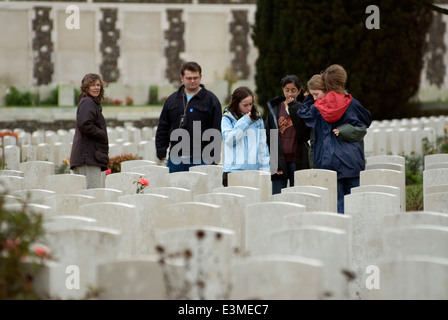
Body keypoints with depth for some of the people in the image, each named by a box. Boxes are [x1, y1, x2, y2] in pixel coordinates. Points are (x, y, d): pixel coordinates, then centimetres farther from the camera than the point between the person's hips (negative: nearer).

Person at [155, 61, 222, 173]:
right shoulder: (172, 100, 13)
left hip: (200, 160, -4)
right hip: (175, 159, 4)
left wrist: (213, 158, -7)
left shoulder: (210, 100, 2)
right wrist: (161, 153, 7)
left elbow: (217, 132, -1)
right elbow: (162, 129, 16)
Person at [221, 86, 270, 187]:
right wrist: (244, 121, -8)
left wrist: (265, 170, 6)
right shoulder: (227, 119, 2)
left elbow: (263, 145, 12)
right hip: (234, 170, -3)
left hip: (254, 169, 3)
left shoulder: (257, 118, 11)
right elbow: (229, 139, -11)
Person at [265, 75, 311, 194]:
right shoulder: (275, 108, 9)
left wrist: (294, 108, -12)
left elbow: (306, 134, -12)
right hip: (279, 159, 1)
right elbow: (268, 134, 9)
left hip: (297, 160, -1)